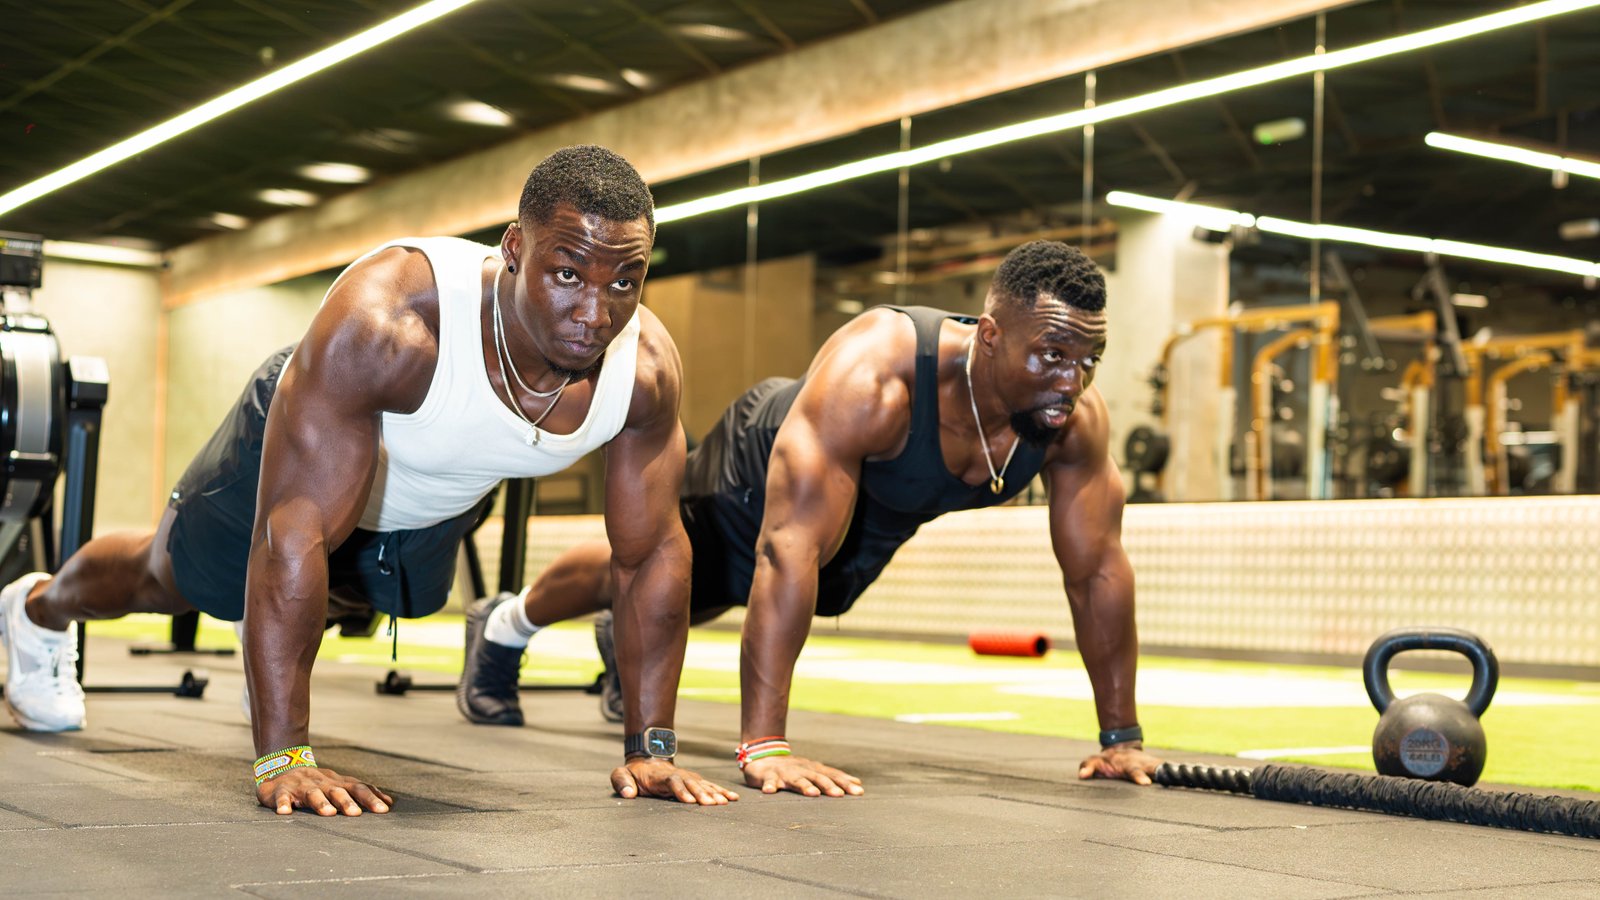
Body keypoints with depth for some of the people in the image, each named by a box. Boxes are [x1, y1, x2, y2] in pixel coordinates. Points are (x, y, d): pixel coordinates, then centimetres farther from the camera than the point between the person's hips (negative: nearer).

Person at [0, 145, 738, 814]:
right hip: (296, 452, -3)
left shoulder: (645, 366, -34)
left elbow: (651, 553, -20)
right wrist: (282, 758, -47)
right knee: (170, 579, 26)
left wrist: (652, 748, -21)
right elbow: (296, 533, -46)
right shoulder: (384, 321, -47)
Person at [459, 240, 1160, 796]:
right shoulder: (872, 374, -48)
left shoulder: (1076, 417, -33)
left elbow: (1097, 570, -22)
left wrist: (1122, 738, -21)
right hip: (761, 468, -5)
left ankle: (628, 645, 65)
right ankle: (502, 628, 52)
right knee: (641, 576, 21)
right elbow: (787, 550, -50)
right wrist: (763, 745, -53)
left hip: (873, 528, 5)